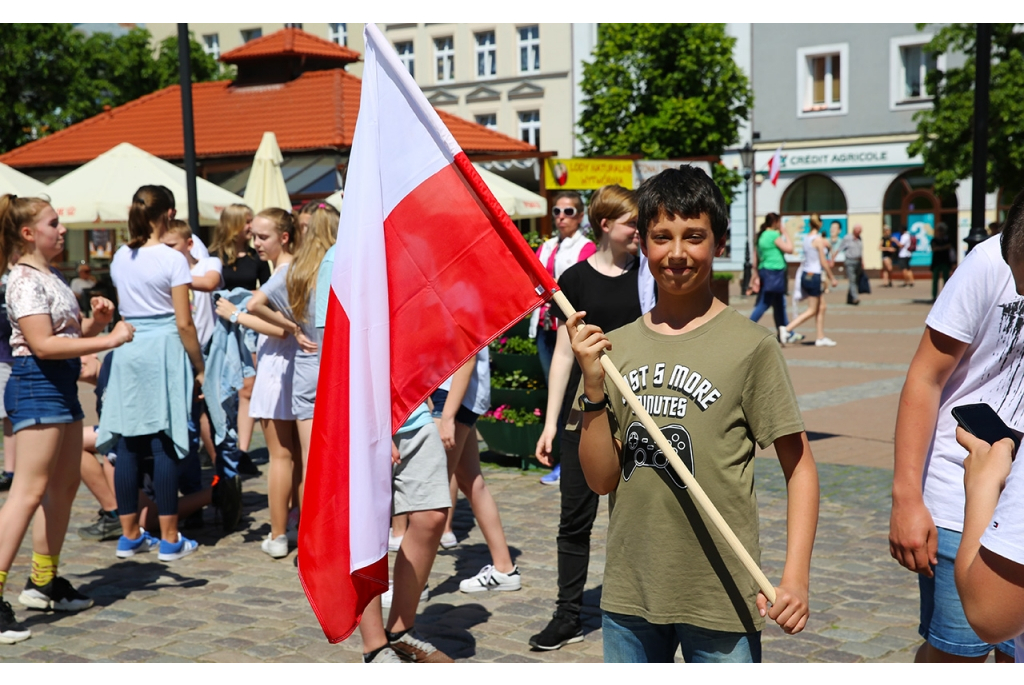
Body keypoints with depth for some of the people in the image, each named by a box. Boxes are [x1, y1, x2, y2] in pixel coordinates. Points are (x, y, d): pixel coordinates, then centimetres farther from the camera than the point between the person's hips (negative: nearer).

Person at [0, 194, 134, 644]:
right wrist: (109, 340, -22)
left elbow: (70, 333, 22)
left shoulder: (52, 277, 16)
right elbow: (43, 344, -22)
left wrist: (97, 319, 1)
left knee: (65, 485, 14)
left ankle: (44, 582, 25)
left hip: (62, 386, 10)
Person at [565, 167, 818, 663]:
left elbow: (799, 466, -6)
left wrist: (795, 576, -15)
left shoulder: (749, 346, -8)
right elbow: (601, 479, 1)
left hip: (721, 598, -4)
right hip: (629, 593, 4)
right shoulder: (616, 346, 4)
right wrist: (594, 389, -12)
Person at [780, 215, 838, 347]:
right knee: (811, 311, -1)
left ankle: (821, 338, 18)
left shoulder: (806, 237, 6)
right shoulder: (818, 239, -14)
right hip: (814, 276, -8)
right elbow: (823, 262, -12)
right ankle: (787, 329, -8)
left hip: (805, 274, 8)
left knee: (821, 307, 15)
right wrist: (832, 278, -4)